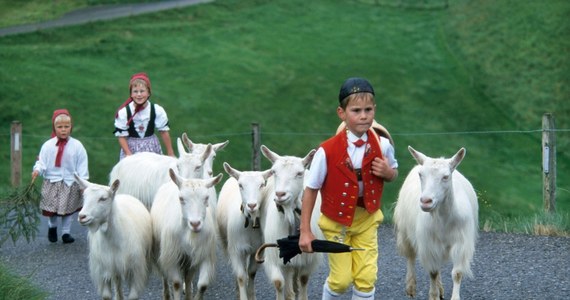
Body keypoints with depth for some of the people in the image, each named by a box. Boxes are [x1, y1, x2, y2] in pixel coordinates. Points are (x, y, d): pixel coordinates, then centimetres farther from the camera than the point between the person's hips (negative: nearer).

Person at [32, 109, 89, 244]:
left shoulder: (77, 146, -5)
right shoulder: (47, 145, -5)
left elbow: (82, 166, -3)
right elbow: (42, 162, -5)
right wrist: (37, 170, -26)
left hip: (70, 183, 0)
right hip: (51, 183, 0)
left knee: (68, 209, 6)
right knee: (51, 208, 5)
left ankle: (66, 232, 21)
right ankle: (52, 227, 33)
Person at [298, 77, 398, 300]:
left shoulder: (382, 146, -12)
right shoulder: (328, 151, -21)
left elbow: (393, 173, 8)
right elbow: (311, 190, -12)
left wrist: (388, 172, -18)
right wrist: (305, 231, -11)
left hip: (367, 219, 2)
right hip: (336, 221, -2)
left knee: (366, 278, -2)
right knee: (341, 279, 2)